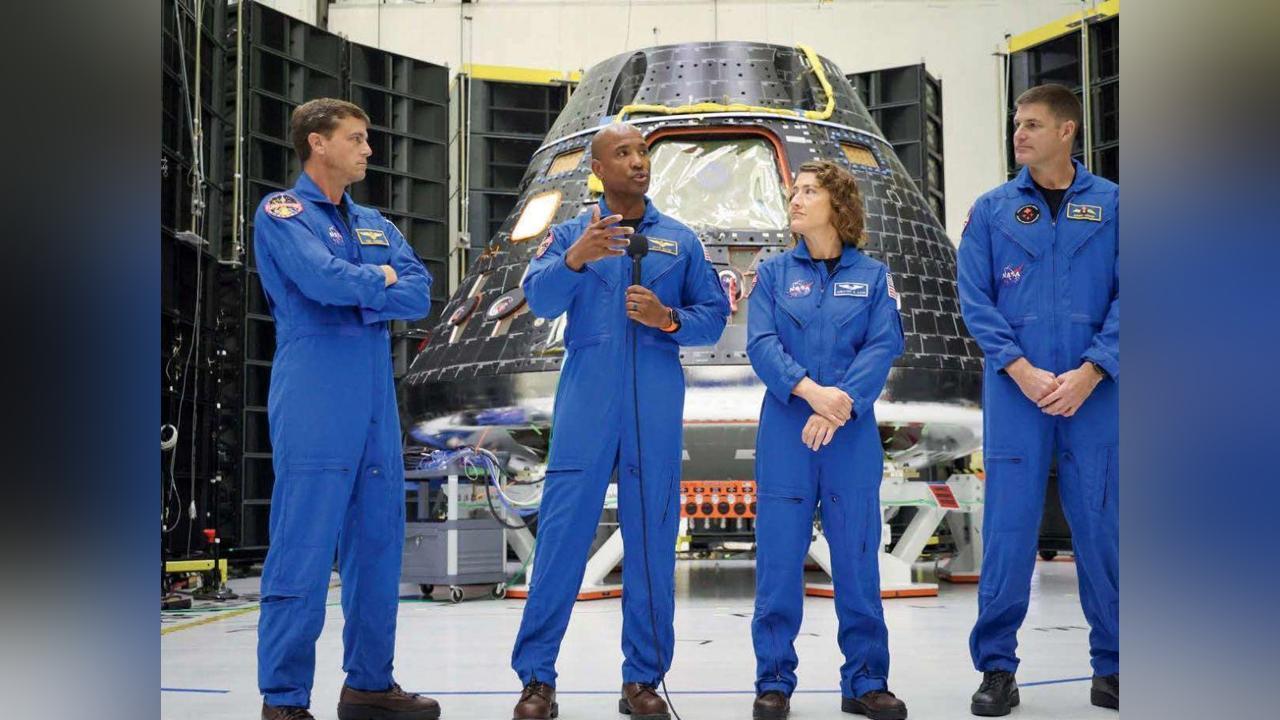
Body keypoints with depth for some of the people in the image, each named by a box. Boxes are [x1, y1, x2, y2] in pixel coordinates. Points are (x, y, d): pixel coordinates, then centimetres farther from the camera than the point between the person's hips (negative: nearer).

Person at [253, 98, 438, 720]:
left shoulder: (374, 224, 19)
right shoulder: (281, 212, -2)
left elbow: (420, 294, 7)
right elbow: (323, 278, -18)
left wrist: (358, 297, -9)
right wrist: (381, 278, 0)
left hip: (377, 405, 7)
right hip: (314, 406, -7)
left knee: (379, 542, 9)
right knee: (303, 549, -7)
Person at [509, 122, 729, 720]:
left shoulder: (681, 240, 14)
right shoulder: (570, 234, 8)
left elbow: (714, 315, 11)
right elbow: (540, 299, -9)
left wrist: (669, 319, -9)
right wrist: (574, 258, -29)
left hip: (656, 411, 2)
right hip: (586, 406, -2)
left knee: (652, 541, 4)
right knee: (562, 536, -4)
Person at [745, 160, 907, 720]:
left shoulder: (872, 276, 7)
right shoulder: (775, 272, 8)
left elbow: (883, 347, -4)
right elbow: (760, 343, -4)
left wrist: (841, 407, -18)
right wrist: (811, 391, -19)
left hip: (852, 433, 0)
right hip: (784, 430, 0)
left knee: (857, 555, 4)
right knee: (779, 557, 2)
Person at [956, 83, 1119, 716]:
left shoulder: (1110, 203, 4)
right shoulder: (992, 210, 6)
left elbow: (1127, 296, -1)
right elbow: (976, 301, 1)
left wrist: (1090, 372, -12)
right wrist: (1022, 370, -10)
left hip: (1094, 392, 0)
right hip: (1015, 394, 0)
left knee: (1102, 527, 5)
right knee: (1008, 528, 2)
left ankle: (1112, 669, 17)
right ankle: (997, 667, 11)